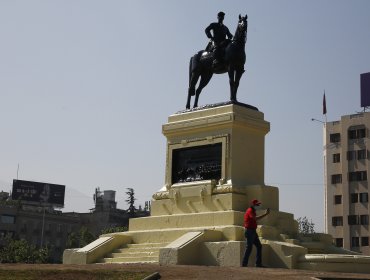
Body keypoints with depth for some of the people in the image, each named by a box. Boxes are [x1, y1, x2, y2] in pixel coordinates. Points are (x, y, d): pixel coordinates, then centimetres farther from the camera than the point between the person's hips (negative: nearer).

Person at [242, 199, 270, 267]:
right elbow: (256, 218, -30)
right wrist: (265, 214, -30)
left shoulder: (252, 211, 20)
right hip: (250, 231, -10)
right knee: (249, 248, -8)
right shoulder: (250, 210, -13)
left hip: (253, 231, 10)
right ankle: (244, 264, -3)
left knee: (259, 246, 9)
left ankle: (258, 263, 11)